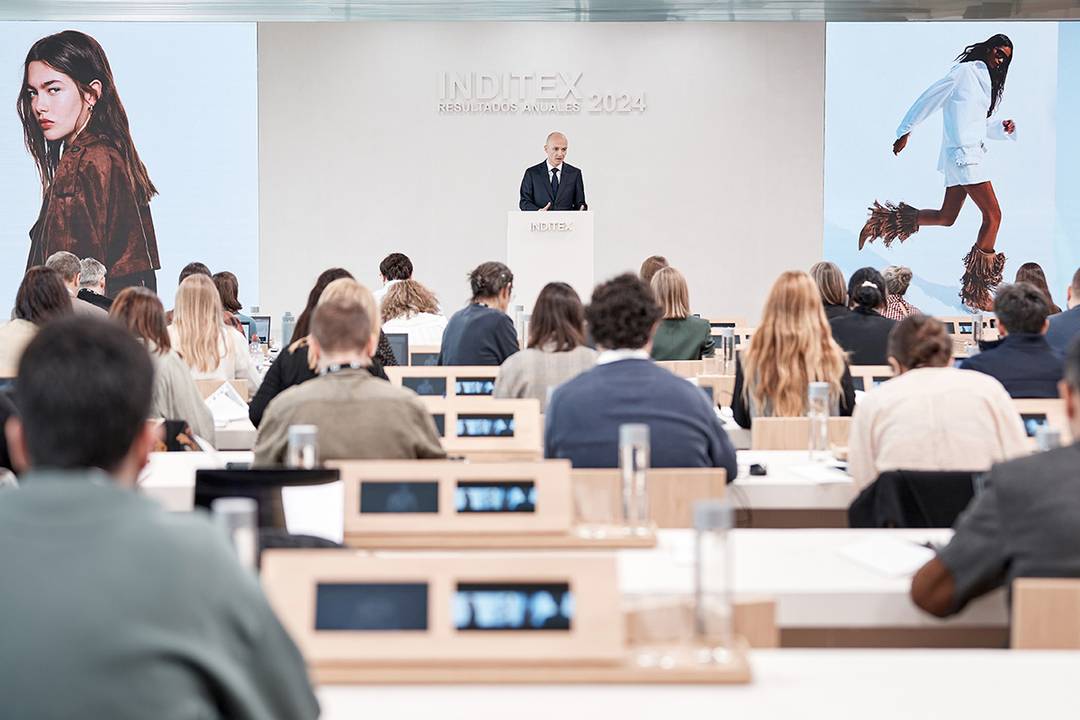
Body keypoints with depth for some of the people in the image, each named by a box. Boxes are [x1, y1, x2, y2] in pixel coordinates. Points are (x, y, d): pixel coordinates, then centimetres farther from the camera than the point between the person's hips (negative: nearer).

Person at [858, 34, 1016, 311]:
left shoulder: (988, 82, 19)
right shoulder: (966, 71, -7)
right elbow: (929, 98, -7)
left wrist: (1002, 128, 4)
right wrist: (905, 131, -5)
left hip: (965, 154, 10)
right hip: (964, 152, -10)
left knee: (946, 218, 12)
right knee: (993, 215, -10)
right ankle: (976, 290, -8)